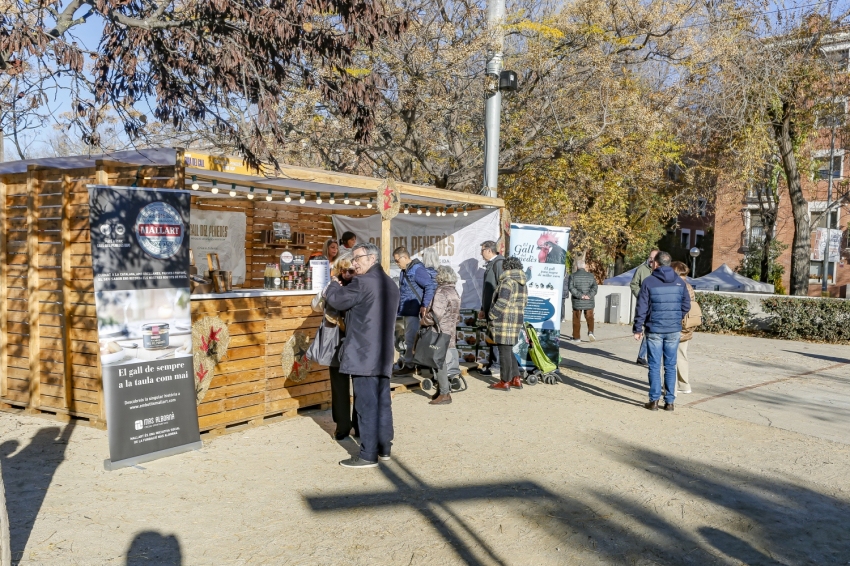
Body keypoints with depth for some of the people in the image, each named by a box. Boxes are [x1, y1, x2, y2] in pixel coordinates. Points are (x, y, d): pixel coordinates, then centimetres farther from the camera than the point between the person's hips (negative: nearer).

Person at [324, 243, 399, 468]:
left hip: (363, 355, -9)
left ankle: (368, 455, 0)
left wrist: (333, 286, 12)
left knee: (367, 405, -4)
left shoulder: (363, 283, -13)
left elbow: (336, 299, -9)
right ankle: (384, 448, 20)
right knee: (383, 402, 12)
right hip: (383, 354, 9)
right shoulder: (390, 284, 16)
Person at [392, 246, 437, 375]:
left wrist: (425, 305, -23)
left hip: (413, 310, -9)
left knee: (410, 338, -2)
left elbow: (431, 285, -23)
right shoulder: (405, 271, 11)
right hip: (407, 310, 9)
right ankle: (407, 360, 29)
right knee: (408, 337, 18)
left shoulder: (417, 269, -17)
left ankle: (408, 364, 6)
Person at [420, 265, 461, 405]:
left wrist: (423, 321, -7)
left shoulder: (441, 292, -15)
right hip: (451, 332, 9)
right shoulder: (454, 291, 13)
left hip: (440, 332, -9)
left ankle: (444, 394, -4)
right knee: (442, 361, 16)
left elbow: (436, 314, -21)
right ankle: (442, 389, 23)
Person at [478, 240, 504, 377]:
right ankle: (491, 365, 18)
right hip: (490, 309, 9)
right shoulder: (490, 264, 19)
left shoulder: (499, 263, -11)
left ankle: (496, 367, -2)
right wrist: (483, 309, 24)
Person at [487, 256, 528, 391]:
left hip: (505, 321, -9)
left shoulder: (507, 282, -14)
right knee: (508, 351, 18)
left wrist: (491, 316, -12)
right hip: (517, 320, 9)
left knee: (504, 352, -1)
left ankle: (505, 382, 5)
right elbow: (524, 302, 18)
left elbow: (502, 303, -21)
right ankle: (516, 379, 20)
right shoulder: (522, 284, 14)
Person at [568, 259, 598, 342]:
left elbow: (571, 288, -14)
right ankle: (590, 332, -8)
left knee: (577, 320, 8)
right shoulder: (591, 275, 3)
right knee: (589, 318, 13)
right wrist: (589, 295, -15)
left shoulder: (573, 276, -3)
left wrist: (580, 295, -17)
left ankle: (577, 337, 10)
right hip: (589, 302, 1)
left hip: (577, 302, -1)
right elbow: (594, 287, -7)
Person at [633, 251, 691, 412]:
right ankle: (670, 401, 11)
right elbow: (686, 305, 4)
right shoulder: (680, 282, 3)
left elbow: (641, 308, -7)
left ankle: (654, 400, 5)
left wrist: (637, 329, 0)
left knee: (654, 366, 4)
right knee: (670, 366, 9)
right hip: (674, 330, 3)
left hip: (654, 330, -3)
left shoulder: (648, 282, -7)